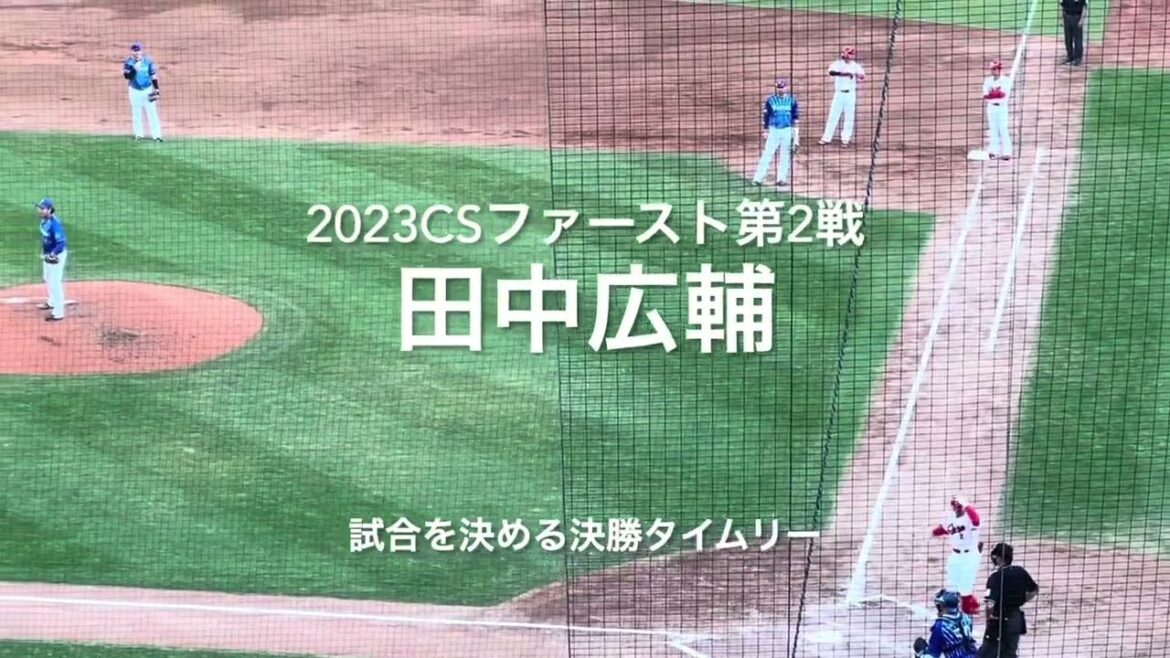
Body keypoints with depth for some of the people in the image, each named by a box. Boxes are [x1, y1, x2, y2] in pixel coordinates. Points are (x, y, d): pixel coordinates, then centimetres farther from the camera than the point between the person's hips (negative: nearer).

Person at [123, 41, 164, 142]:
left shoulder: (148, 61, -5)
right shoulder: (128, 63, -6)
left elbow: (154, 76, 1)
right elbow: (126, 76, -18)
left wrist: (156, 89, -4)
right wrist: (134, 69, -33)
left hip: (148, 90, -1)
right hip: (135, 91, 1)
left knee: (152, 113, -2)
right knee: (136, 114, 6)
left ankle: (157, 135, -1)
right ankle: (139, 135, 16)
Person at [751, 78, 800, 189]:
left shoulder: (792, 100, 0)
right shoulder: (771, 100, 1)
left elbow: (796, 118, 2)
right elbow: (766, 117, 7)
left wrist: (796, 134, -2)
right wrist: (765, 131, 8)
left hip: (787, 130, 0)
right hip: (773, 130, 0)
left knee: (785, 156, 5)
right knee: (767, 155, -3)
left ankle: (781, 179, 15)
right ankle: (758, 179, -4)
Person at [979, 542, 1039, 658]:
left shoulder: (996, 576, -21)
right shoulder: (1020, 572, -1)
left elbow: (990, 604, -29)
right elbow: (1034, 590, 13)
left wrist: (989, 616, -10)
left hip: (999, 621, -6)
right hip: (1016, 619, 6)